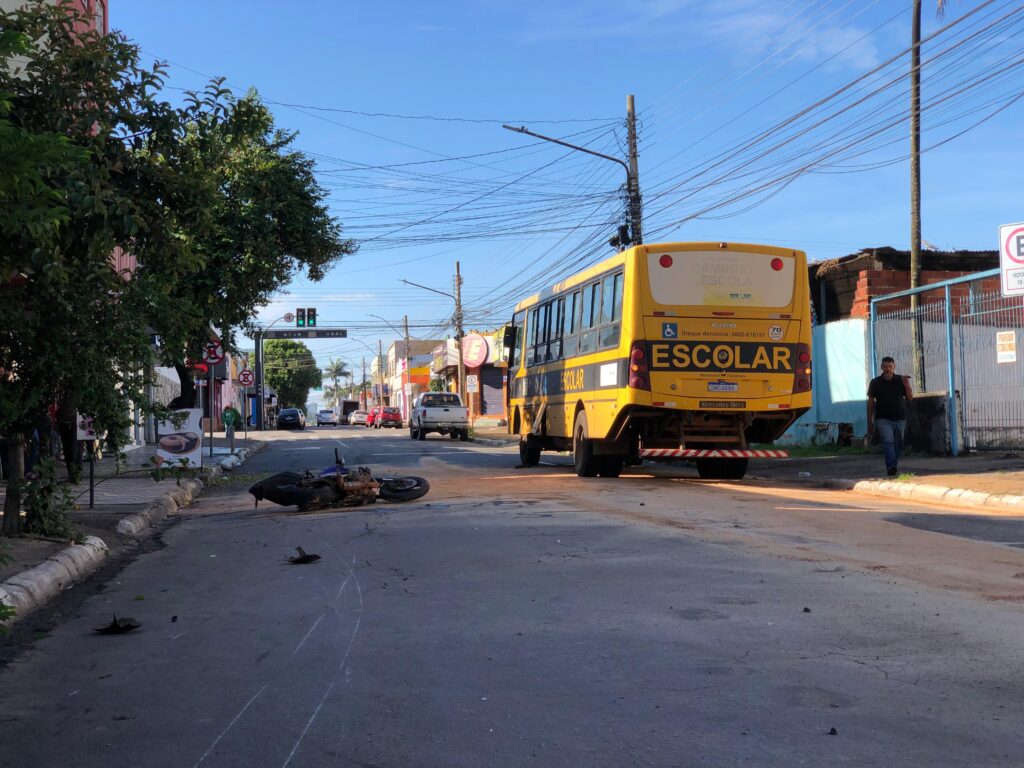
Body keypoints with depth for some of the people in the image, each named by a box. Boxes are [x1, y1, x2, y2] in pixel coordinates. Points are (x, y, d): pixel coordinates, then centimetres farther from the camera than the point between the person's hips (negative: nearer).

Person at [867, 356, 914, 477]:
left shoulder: (901, 380, 8)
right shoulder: (875, 382, 4)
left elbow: (910, 398, 6)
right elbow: (871, 401, 7)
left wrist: (907, 386, -13)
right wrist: (870, 421, 5)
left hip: (900, 419, 3)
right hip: (883, 419, -3)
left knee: (897, 445, 5)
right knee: (888, 442, -21)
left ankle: (893, 469, 18)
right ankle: (892, 467, -34)